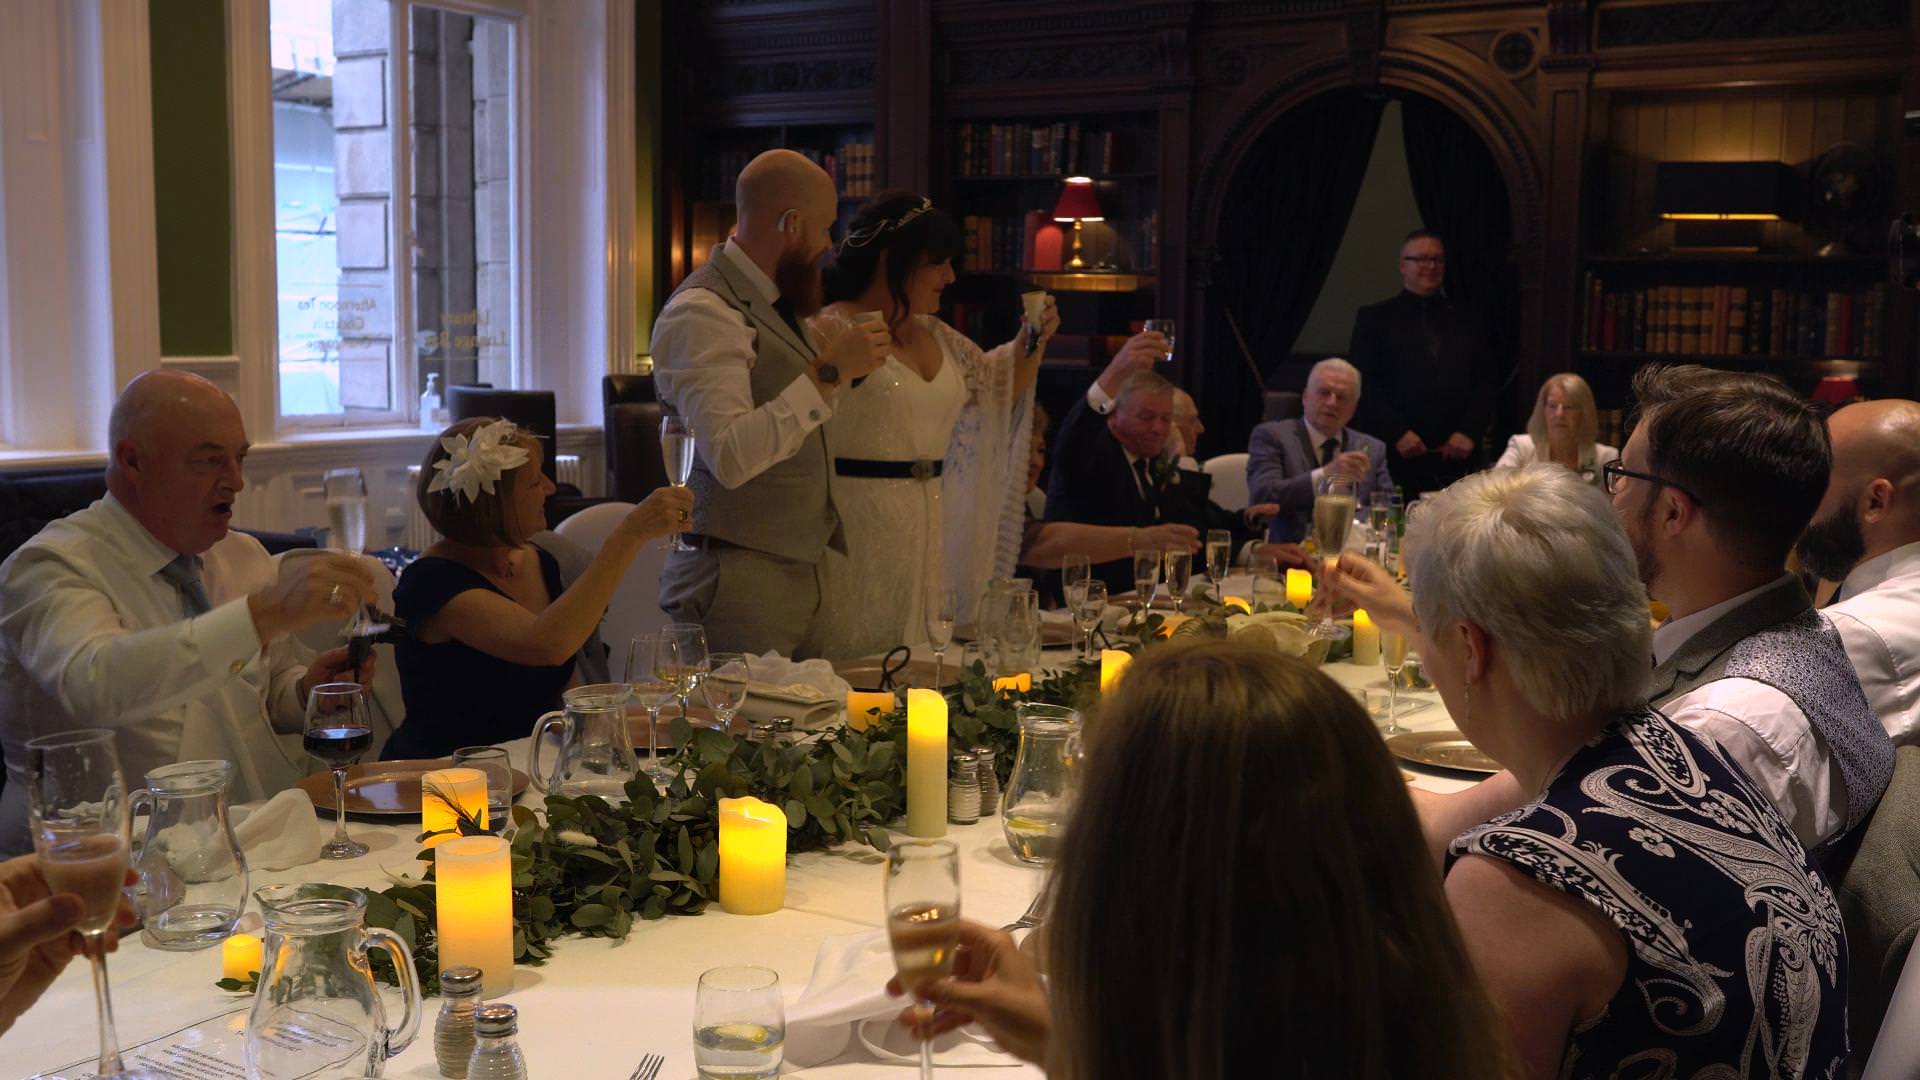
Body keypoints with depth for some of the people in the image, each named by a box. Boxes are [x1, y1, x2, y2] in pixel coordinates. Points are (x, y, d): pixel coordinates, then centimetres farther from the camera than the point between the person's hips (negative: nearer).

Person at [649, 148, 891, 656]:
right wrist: (828, 373, -21)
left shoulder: (773, 303, 15)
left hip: (796, 574, 9)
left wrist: (839, 363, 20)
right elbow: (731, 456, -24)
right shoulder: (702, 312, -13)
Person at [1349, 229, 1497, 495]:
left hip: (1457, 458, 3)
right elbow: (1363, 384, -1)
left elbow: (1486, 383, 13)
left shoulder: (1466, 320, 17)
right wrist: (1397, 433, -11)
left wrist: (1469, 432, -3)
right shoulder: (1374, 318, 8)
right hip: (1396, 458, -3)